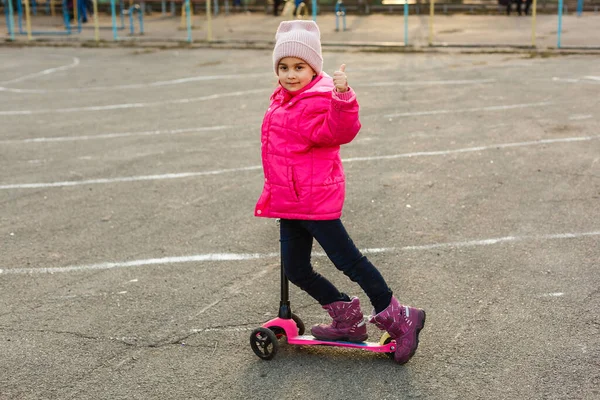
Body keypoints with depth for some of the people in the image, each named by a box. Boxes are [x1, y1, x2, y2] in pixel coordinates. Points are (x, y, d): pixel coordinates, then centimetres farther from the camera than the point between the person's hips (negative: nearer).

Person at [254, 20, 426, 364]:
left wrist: (342, 97, -50)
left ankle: (396, 317, 11)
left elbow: (338, 132, -35)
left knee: (348, 261, -4)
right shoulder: (283, 100, 14)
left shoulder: (319, 100, -15)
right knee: (296, 270, 12)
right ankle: (347, 319, 27)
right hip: (287, 201, 10)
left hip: (315, 199, -10)